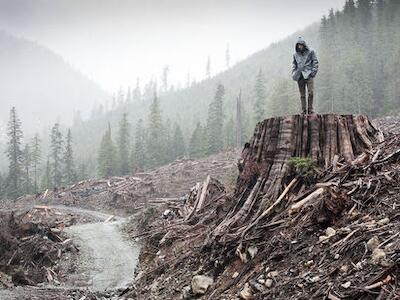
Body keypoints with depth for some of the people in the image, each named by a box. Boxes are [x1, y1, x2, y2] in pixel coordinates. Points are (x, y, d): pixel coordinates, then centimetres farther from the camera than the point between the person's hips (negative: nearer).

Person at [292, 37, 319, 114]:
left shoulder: (311, 52, 7)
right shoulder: (295, 55, 16)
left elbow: (315, 62, 6)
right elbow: (294, 65, 23)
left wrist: (313, 72, -6)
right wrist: (293, 74, 8)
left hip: (308, 75, -3)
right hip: (300, 76, 3)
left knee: (311, 92, -14)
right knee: (302, 94, 2)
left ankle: (310, 108, -4)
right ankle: (303, 110, 6)